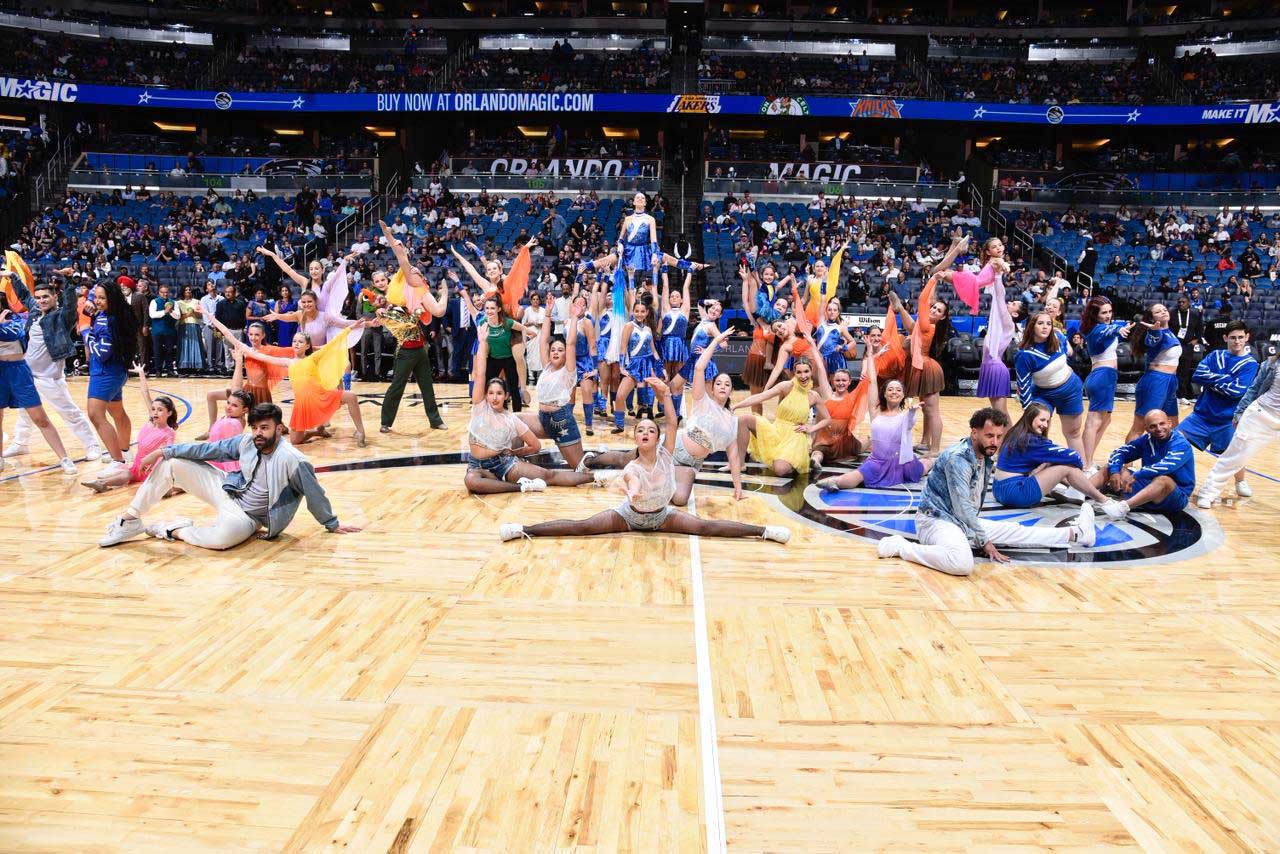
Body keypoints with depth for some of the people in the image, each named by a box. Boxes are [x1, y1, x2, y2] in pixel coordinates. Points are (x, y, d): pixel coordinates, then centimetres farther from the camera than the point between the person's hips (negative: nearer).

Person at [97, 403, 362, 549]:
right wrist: (163, 451, -2)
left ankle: (175, 530, -12)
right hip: (228, 493, 6)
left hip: (247, 516, -6)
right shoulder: (247, 442, -7)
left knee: (226, 534, -43)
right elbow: (208, 450, -1)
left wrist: (332, 524, -9)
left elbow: (314, 493, -18)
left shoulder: (292, 460, -26)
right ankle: (131, 521, 11)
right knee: (171, 463, -3)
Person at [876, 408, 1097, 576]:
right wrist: (984, 541, -11)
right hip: (936, 520, -9)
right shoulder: (958, 458, -21)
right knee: (963, 563, -37)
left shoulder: (985, 458, 9)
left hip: (964, 522, 9)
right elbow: (962, 507, -19)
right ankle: (902, 546, -24)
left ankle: (1075, 534, 27)